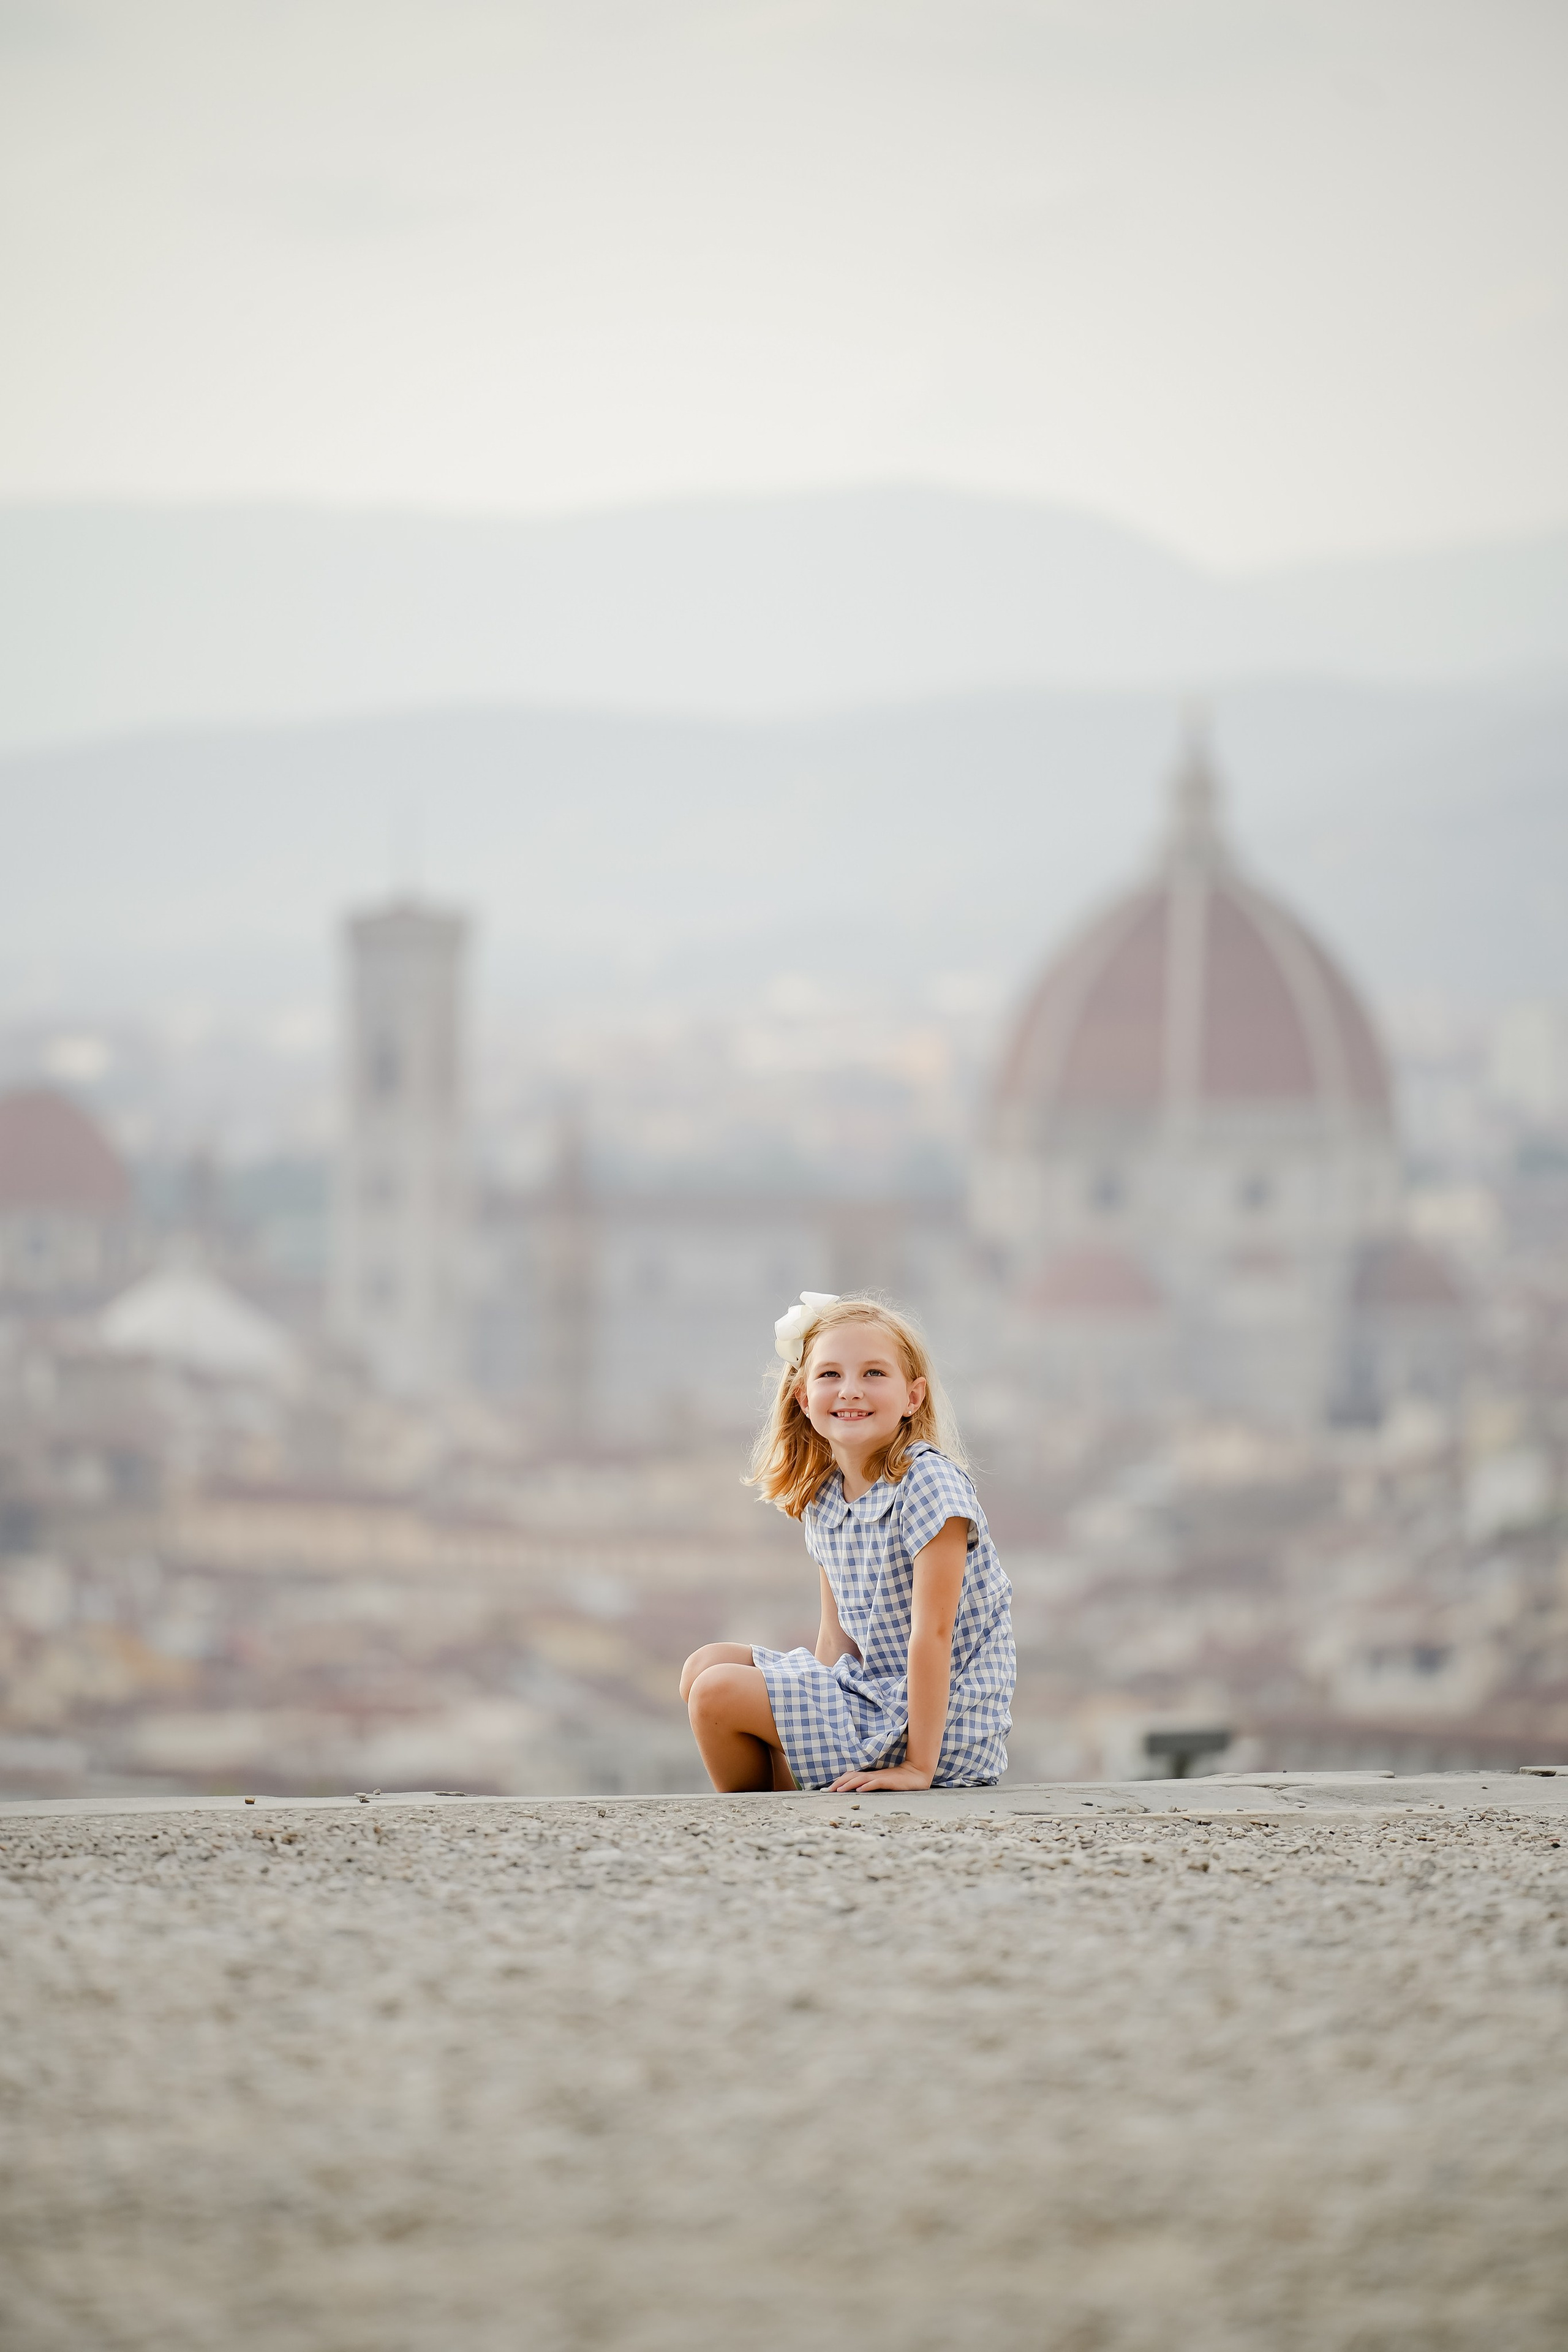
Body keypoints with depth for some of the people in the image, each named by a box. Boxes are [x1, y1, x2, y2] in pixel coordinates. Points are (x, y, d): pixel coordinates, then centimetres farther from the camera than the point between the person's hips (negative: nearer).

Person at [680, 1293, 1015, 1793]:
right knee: (707, 1665, 12)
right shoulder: (821, 1502, 6)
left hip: (940, 1726, -8)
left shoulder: (928, 1484, -19)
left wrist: (918, 1766, -24)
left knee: (718, 1695, -12)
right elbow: (837, 1636, 10)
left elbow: (932, 1633, -22)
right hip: (872, 1692, 8)